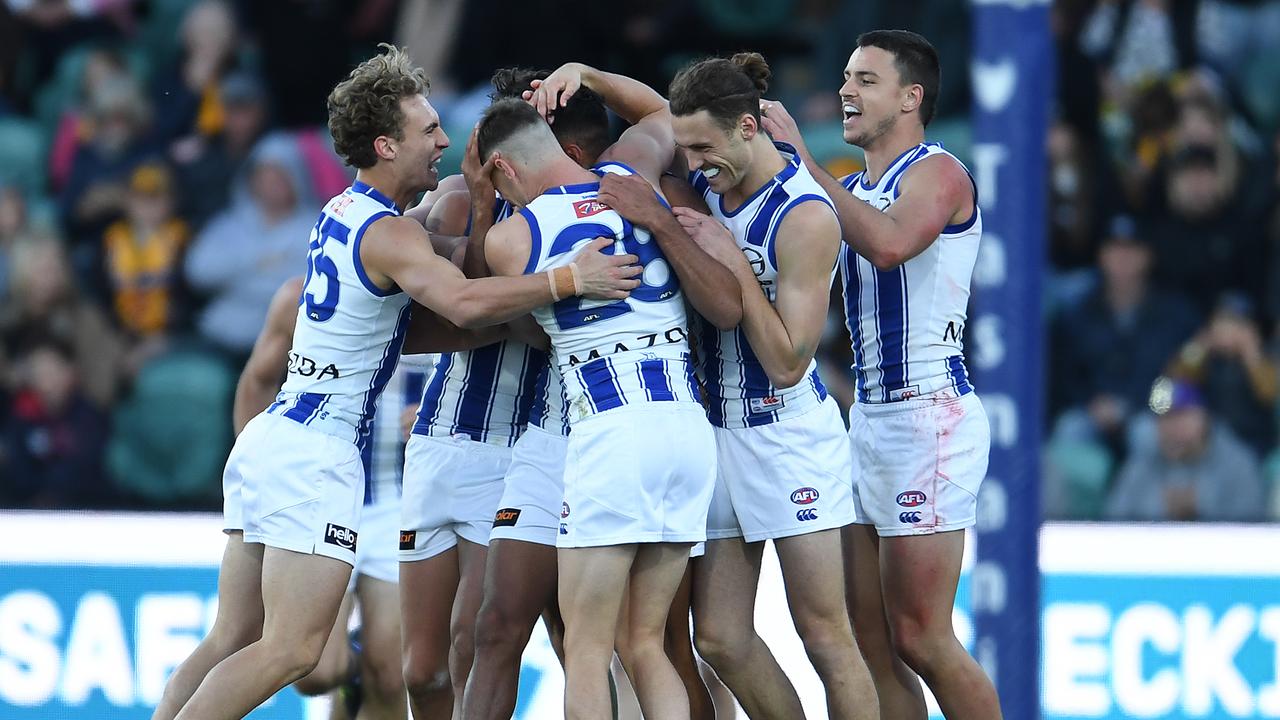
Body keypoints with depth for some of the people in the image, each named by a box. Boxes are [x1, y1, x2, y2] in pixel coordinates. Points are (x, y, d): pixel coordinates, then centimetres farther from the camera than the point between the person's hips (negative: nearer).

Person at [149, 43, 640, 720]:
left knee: (232, 640, 9)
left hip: (267, 437, 9)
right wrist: (570, 279, -34)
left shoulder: (339, 212, 15)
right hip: (317, 453, -9)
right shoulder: (390, 234, -13)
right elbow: (462, 302, -32)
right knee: (290, 649, -10)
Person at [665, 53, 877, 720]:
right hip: (717, 427, 7)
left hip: (788, 433, -7)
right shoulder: (706, 183, 3)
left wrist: (733, 261, -20)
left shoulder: (805, 217, -18)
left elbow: (787, 363, -19)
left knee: (824, 635, -5)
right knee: (720, 640, 3)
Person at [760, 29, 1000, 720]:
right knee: (869, 643, 5)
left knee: (920, 639, -9)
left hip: (930, 414, -9)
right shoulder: (852, 190, 19)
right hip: (869, 417, 9)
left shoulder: (937, 172, -7)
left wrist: (801, 159, -22)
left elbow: (889, 242, -27)